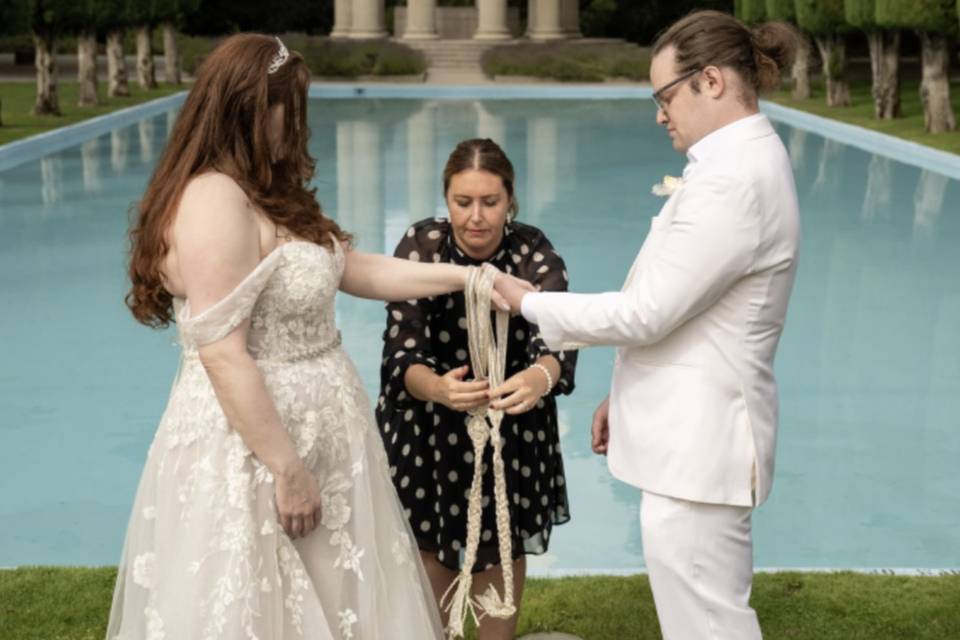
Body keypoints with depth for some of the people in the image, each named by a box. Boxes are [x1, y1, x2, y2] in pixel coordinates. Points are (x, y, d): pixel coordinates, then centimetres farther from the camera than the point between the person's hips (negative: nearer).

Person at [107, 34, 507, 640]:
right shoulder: (215, 200, -21)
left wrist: (468, 277, 11)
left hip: (308, 429, 10)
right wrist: (288, 471, -21)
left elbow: (352, 267, 14)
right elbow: (223, 357, -24)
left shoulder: (267, 197, 12)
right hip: (256, 448, -10)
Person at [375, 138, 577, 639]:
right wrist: (438, 389, -51)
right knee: (429, 546, 13)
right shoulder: (420, 246, -20)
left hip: (511, 425, 1)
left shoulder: (534, 253, -19)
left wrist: (541, 377, -58)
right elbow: (401, 354, -28)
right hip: (427, 423, 0)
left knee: (504, 543, 14)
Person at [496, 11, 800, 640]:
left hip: (698, 442, -11)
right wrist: (627, 395, 19)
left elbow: (645, 314, -21)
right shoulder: (747, 160, 11)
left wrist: (528, 302, -8)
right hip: (694, 432, 11)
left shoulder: (732, 180, -22)